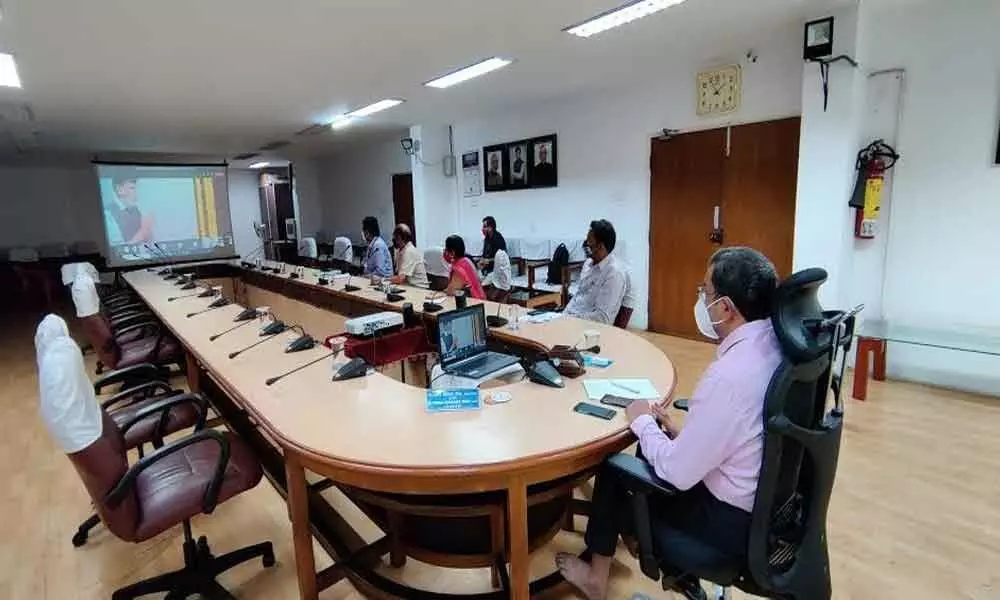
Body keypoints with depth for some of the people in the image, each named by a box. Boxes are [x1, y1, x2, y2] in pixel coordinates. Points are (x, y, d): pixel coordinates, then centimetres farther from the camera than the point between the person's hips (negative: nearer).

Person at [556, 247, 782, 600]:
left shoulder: (730, 375, -34)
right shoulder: (775, 343, -6)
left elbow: (677, 473, -26)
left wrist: (642, 421, -11)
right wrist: (684, 433, 5)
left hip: (732, 518, -8)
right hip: (768, 495, 8)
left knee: (614, 471, 9)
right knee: (655, 445, 22)